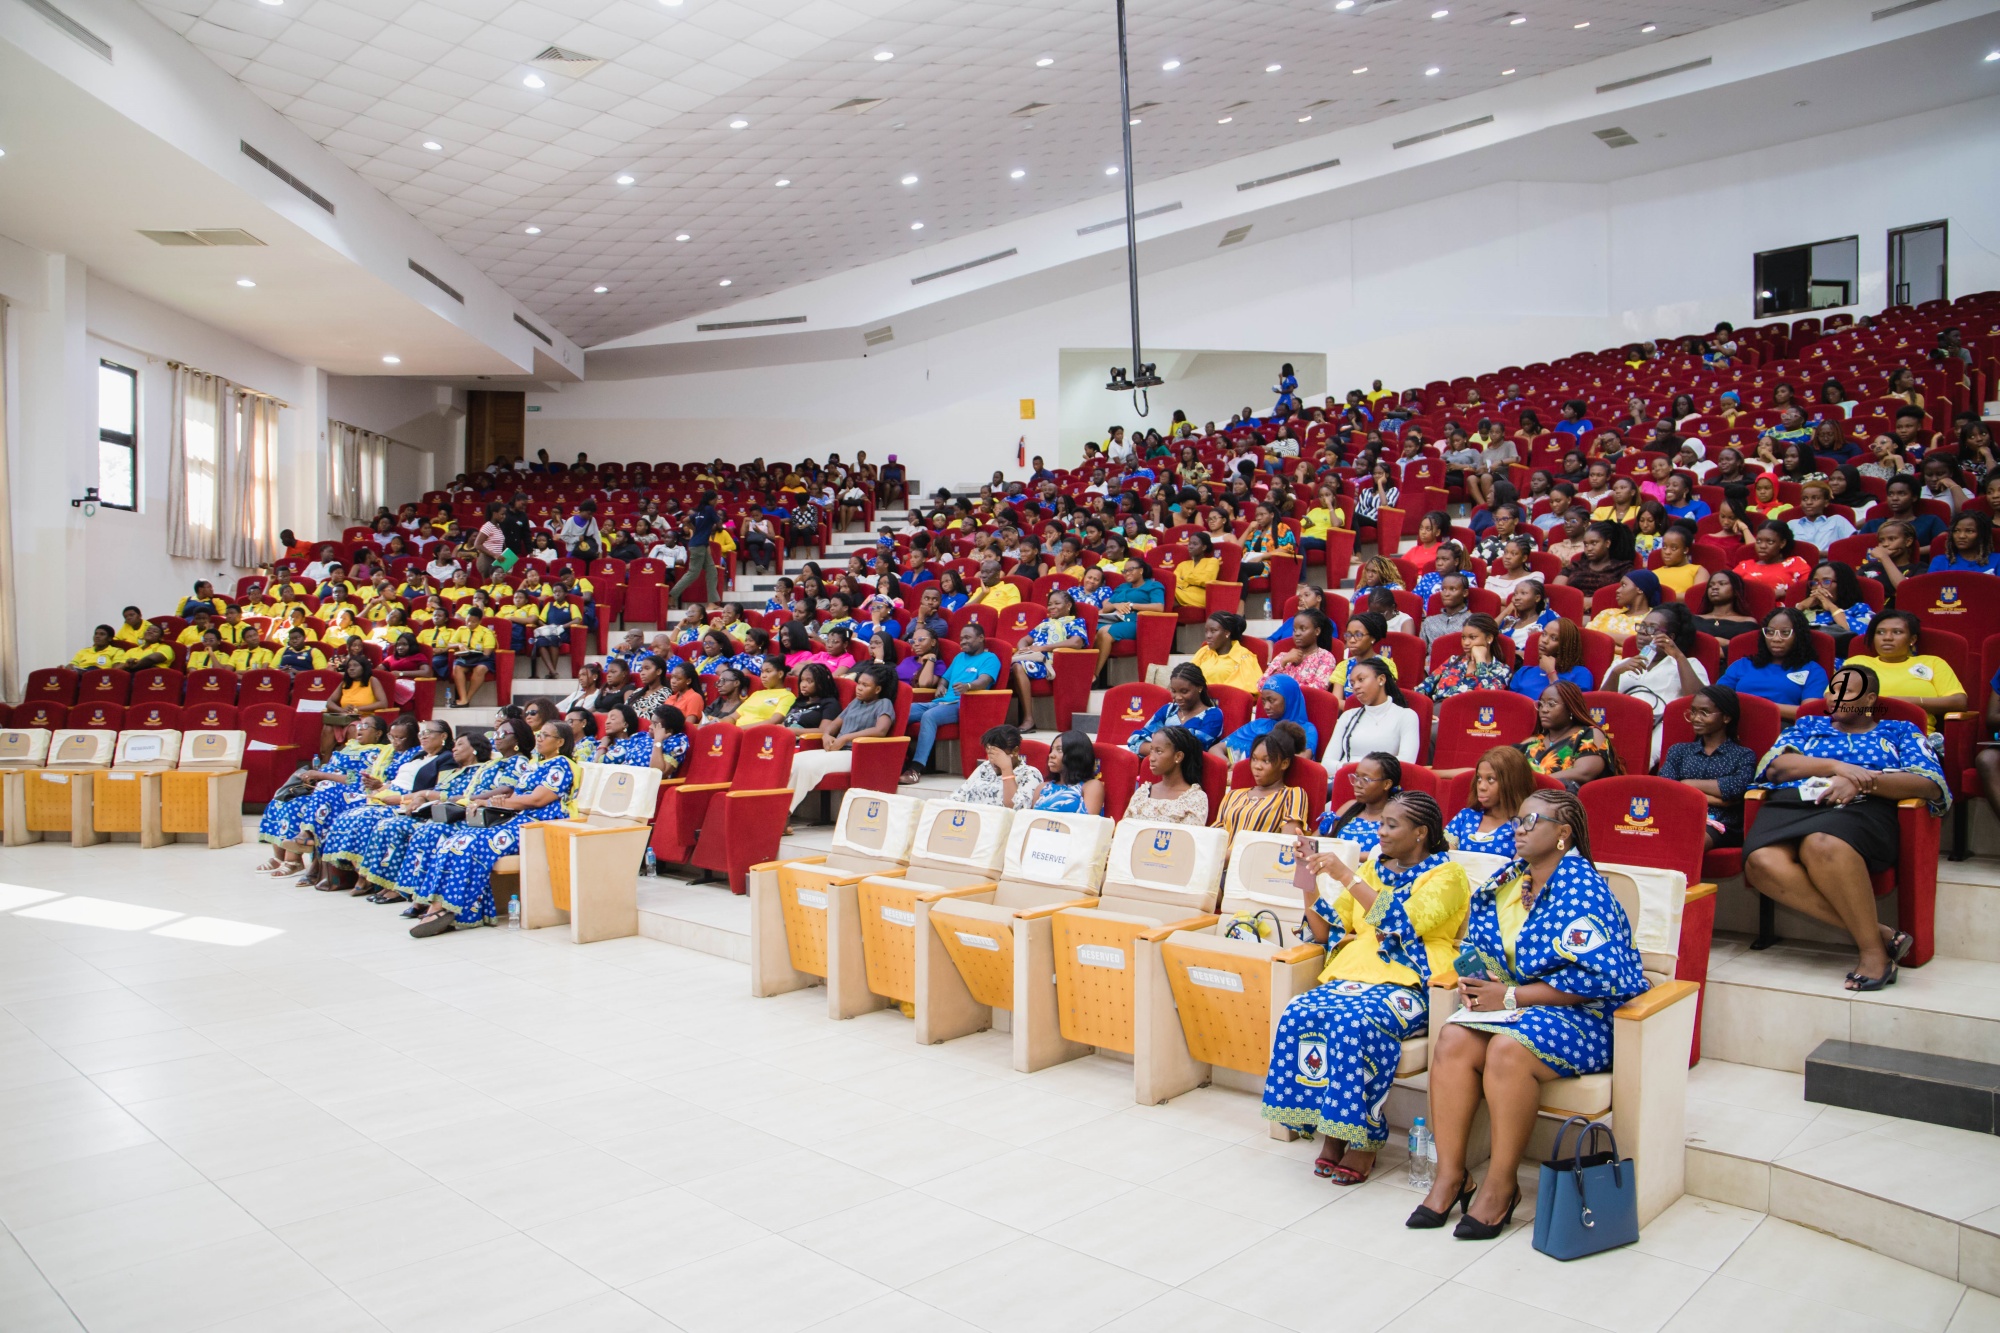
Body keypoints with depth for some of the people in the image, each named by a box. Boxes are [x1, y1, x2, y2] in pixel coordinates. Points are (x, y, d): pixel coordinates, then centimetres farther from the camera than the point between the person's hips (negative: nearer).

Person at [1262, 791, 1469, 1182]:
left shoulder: (1446, 874, 1)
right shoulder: (1374, 867, 19)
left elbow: (1403, 924, -17)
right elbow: (1324, 930, 16)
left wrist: (1347, 877, -17)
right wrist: (1310, 879, 2)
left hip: (1411, 982, -5)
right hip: (1357, 973, 6)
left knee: (1354, 1023, -35)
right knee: (1298, 1014, -24)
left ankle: (1363, 1138, -16)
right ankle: (1333, 1131, -12)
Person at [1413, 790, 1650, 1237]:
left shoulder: (1582, 888, -15)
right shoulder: (1506, 881, 8)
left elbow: (1591, 978, -22)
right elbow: (1476, 942, 20)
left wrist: (1510, 996, -20)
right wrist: (1475, 981, -3)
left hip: (1581, 1013, -6)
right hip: (1514, 1005, 7)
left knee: (1508, 1048, -34)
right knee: (1453, 1039, -22)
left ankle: (1501, 1186, -18)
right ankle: (1450, 1175, -15)